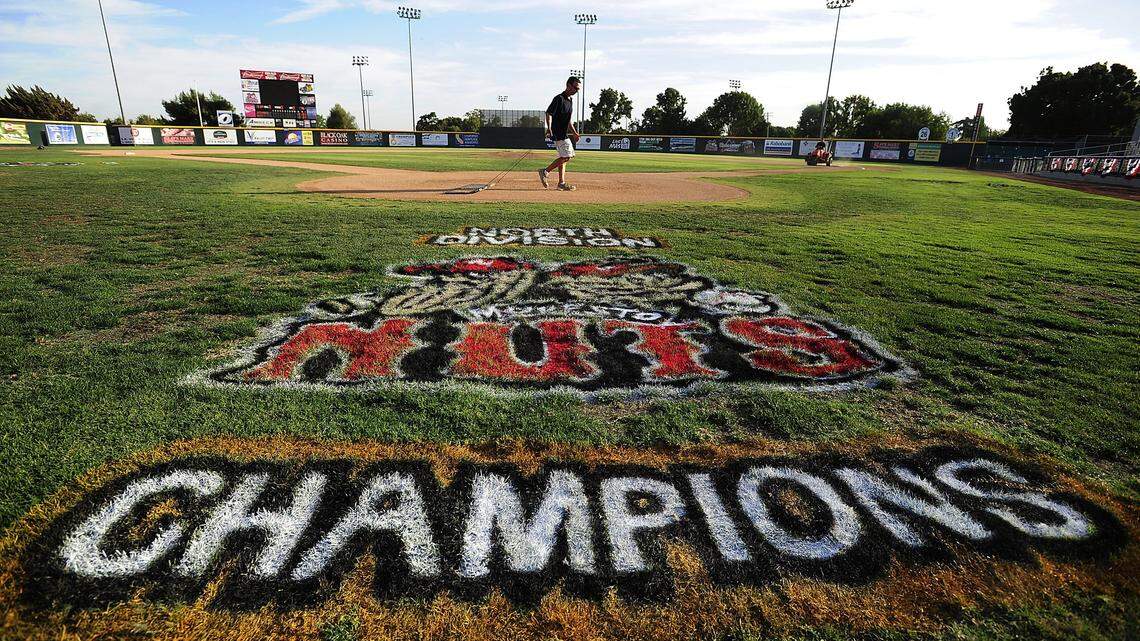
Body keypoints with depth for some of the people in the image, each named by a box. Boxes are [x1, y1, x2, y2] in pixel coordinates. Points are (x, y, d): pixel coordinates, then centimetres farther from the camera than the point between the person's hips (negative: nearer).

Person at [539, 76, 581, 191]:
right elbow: (549, 113, -20)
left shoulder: (570, 100, 17)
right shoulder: (559, 98, -12)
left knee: (563, 157, 9)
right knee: (566, 157, -12)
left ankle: (561, 183, 13)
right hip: (558, 133, -10)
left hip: (564, 133, 10)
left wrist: (574, 133, 27)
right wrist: (549, 129, -33)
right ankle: (545, 172, -5)